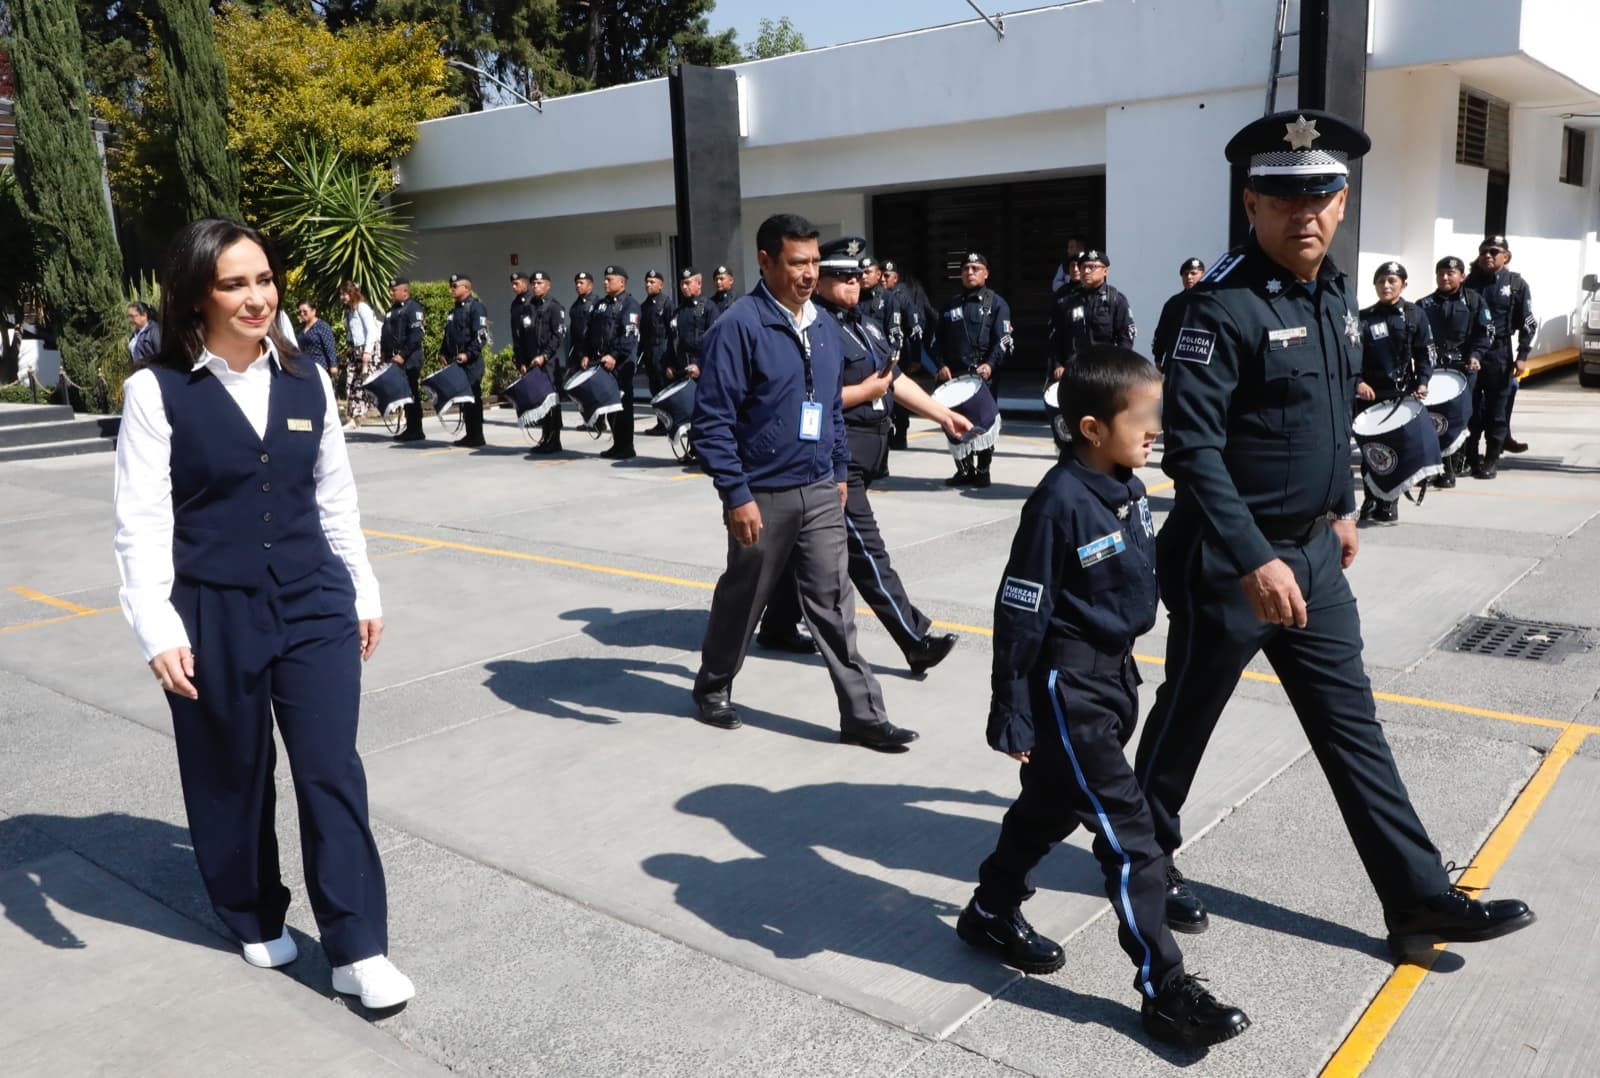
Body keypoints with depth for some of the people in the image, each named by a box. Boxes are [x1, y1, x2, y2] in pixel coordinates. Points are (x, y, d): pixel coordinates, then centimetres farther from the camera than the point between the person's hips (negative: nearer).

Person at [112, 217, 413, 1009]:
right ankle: (256, 920, 36)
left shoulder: (307, 380, 5)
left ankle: (358, 952, 10)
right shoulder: (157, 391, -7)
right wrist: (156, 630, -18)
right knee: (233, 776, 13)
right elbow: (141, 523, -10)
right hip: (215, 613, -2)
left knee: (332, 770, 1)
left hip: (314, 603, 3)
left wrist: (364, 593, 13)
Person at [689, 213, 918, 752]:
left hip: (820, 492, 5)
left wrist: (840, 471, 17)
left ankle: (863, 714, 10)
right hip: (763, 496, -5)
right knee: (742, 599, 12)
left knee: (834, 604, 5)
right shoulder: (739, 325, -14)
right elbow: (711, 421, -17)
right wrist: (736, 496, -19)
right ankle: (713, 688, 35)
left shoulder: (824, 324, 8)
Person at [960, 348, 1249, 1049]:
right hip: (1067, 687, -9)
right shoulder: (1060, 502, -23)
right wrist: (1010, 716, -16)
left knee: (1051, 808, 22)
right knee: (1130, 833, -3)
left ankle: (991, 913, 41)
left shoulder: (1128, 487, 3)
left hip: (1113, 674, 9)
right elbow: (1020, 616, -20)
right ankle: (1164, 989, 9)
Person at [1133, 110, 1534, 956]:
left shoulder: (1334, 295, 8)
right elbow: (1192, 447, -24)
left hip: (1312, 549, 8)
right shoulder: (1224, 305, -19)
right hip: (1227, 558, -8)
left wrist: (1341, 506, 21)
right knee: (1185, 718, 9)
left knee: (1352, 725, 12)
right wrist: (1252, 560, -28)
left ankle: (1419, 899, 22)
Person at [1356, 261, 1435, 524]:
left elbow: (1425, 354, 3)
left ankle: (1389, 503, 8)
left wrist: (1422, 383, -9)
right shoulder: (1365, 317, 5)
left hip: (1403, 393, -1)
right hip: (1370, 394, 1)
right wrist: (1358, 382, -11)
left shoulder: (1414, 315, 3)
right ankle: (1372, 498, 17)